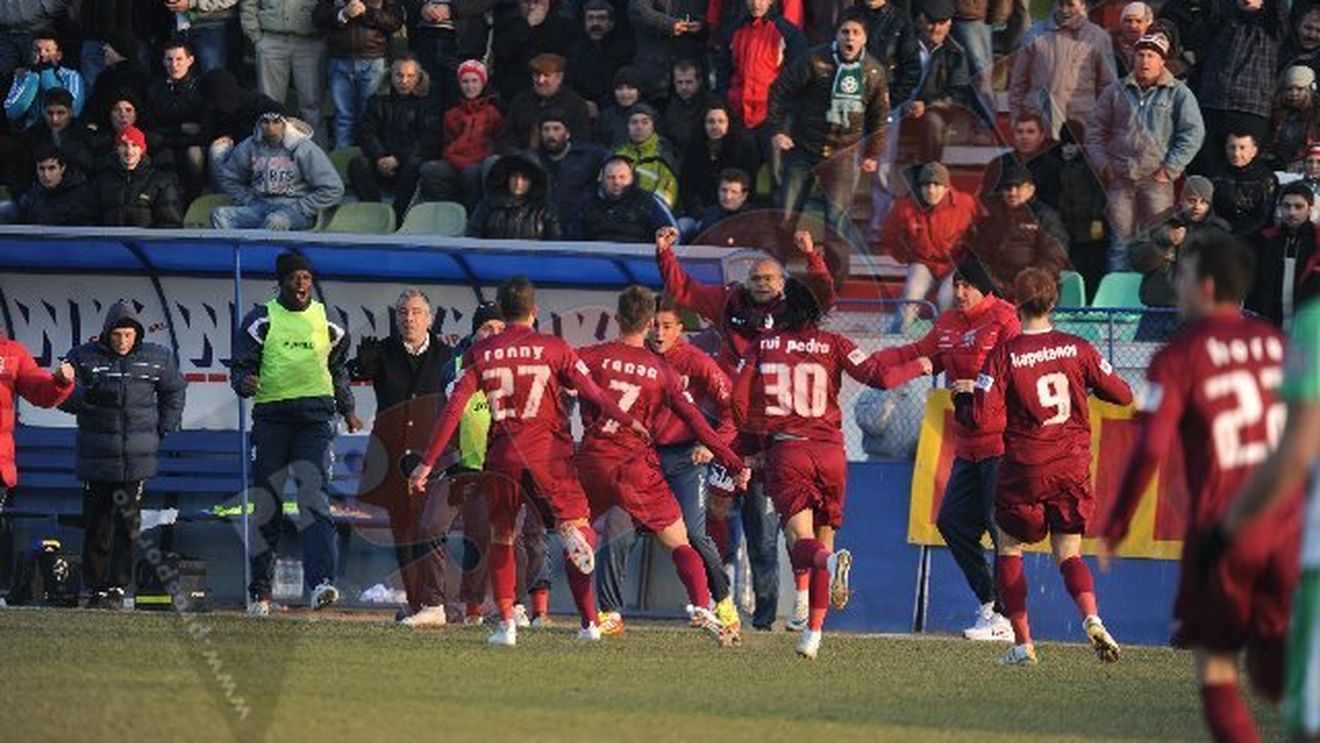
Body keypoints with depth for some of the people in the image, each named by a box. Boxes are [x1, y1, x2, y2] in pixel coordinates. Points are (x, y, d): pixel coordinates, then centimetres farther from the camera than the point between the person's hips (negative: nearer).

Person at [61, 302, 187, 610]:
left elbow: (174, 390, 22)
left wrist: (165, 428, 13)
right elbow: (64, 397, -2)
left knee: (128, 524, -7)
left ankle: (117, 587, -4)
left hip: (137, 457, 0)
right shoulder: (85, 357, 1)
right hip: (96, 457, 0)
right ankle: (96, 587, 11)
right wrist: (89, 396, -22)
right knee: (96, 525, 3)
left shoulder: (156, 358, 5)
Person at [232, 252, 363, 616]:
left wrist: (347, 410, 26)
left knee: (314, 497, -15)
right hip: (271, 417, -1)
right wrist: (245, 382, -20)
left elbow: (338, 367, 27)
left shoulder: (326, 321, 13)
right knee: (266, 505, 2)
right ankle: (260, 590, 11)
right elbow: (241, 365, 2)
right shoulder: (261, 320, 5)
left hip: (315, 418, 1)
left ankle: (321, 582, -26)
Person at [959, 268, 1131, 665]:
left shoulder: (1003, 355, -9)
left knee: (1009, 548, 16)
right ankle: (1092, 618, -17)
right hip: (1072, 467, 3)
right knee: (1069, 553, 12)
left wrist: (966, 399, 7)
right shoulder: (1077, 349, -1)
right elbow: (1122, 395, 5)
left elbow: (986, 420, -13)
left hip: (1024, 470, -3)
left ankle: (1023, 643, 10)